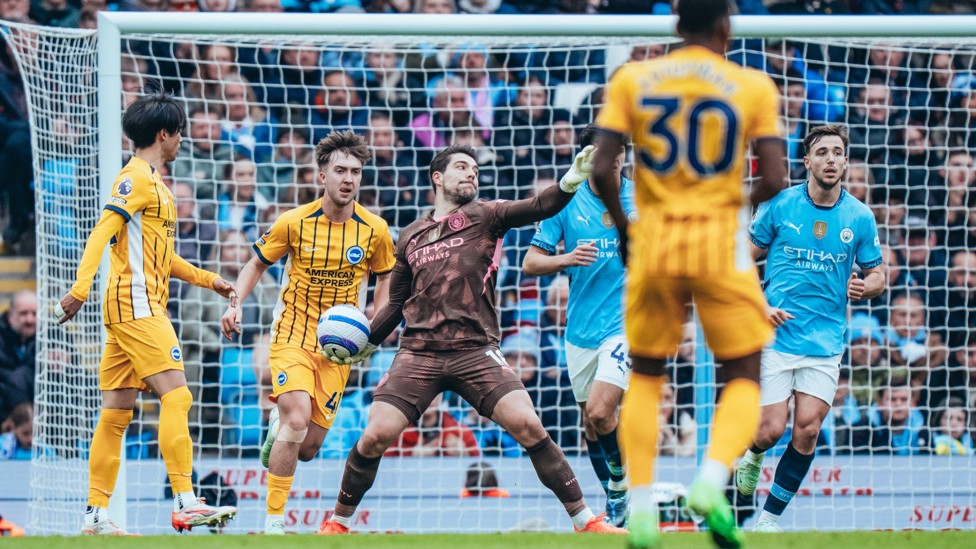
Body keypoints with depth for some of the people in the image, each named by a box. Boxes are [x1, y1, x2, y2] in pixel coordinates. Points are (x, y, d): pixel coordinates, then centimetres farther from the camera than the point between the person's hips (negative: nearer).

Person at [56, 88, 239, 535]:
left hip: (143, 308, 10)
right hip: (136, 304, -10)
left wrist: (210, 280, 29)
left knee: (116, 411, 6)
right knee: (175, 396, -16)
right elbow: (102, 232, -18)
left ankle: (97, 515, 4)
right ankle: (185, 503, -22)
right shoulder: (136, 178, -7)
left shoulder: (154, 182, 23)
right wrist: (81, 288, -29)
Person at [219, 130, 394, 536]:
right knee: (297, 420, -26)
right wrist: (235, 304, -10)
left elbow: (385, 279, 15)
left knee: (308, 447, 1)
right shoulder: (294, 223, -8)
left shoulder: (374, 230, -3)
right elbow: (257, 264, 7)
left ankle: (277, 428, 40)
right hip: (293, 335, -2)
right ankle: (274, 518, -17)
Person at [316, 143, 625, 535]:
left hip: (476, 352, -2)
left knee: (528, 425, -16)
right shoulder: (410, 238, 16)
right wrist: (367, 343, 17)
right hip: (418, 353, 2)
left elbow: (538, 208, -10)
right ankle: (338, 521, 12)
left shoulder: (484, 216, 8)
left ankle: (585, 520, -8)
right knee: (375, 436, -10)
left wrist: (572, 181, -28)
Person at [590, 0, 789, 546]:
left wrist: (622, 224, 11)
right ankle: (712, 481, -16)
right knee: (743, 376, 10)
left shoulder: (632, 80, 2)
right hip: (722, 244, -2)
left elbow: (602, 169, -5)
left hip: (654, 241, 2)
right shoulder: (753, 87, -1)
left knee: (646, 375, 17)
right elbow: (774, 179, -7)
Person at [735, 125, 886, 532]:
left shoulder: (859, 217, 1)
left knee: (808, 429, -7)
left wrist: (864, 287, -13)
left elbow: (877, 275, 11)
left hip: (825, 342, 1)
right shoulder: (779, 206, -3)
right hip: (775, 335, -1)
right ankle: (752, 454, 30)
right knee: (771, 431, -8)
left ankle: (770, 518, 6)